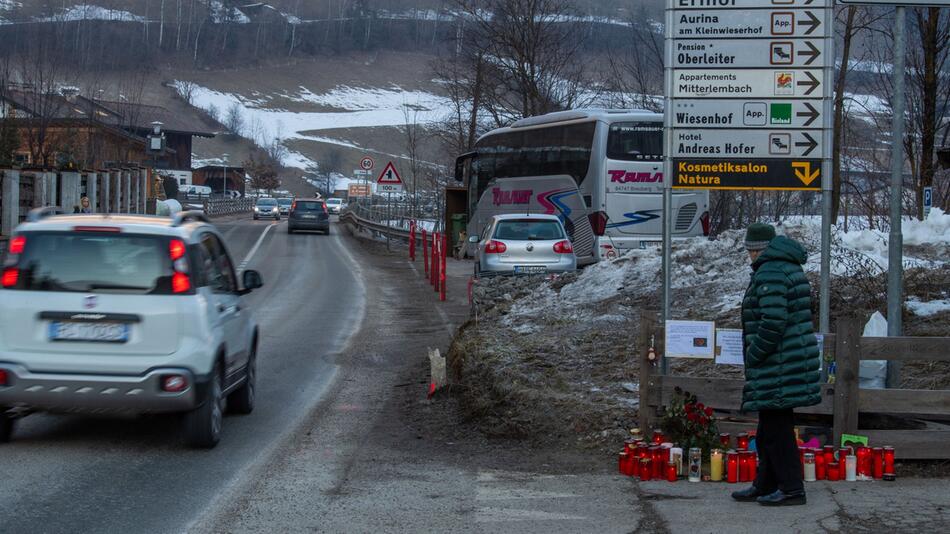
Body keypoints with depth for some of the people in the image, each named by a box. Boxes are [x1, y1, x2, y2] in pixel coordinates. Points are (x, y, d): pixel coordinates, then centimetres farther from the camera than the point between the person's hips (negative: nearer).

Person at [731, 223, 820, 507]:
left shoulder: (770, 274, -17)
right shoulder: (791, 269, 17)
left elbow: (773, 322, -25)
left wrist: (753, 354, -14)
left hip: (778, 366, -11)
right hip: (795, 361, 11)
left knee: (776, 427, -4)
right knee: (772, 427, 17)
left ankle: (790, 488, 0)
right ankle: (765, 485, 24)